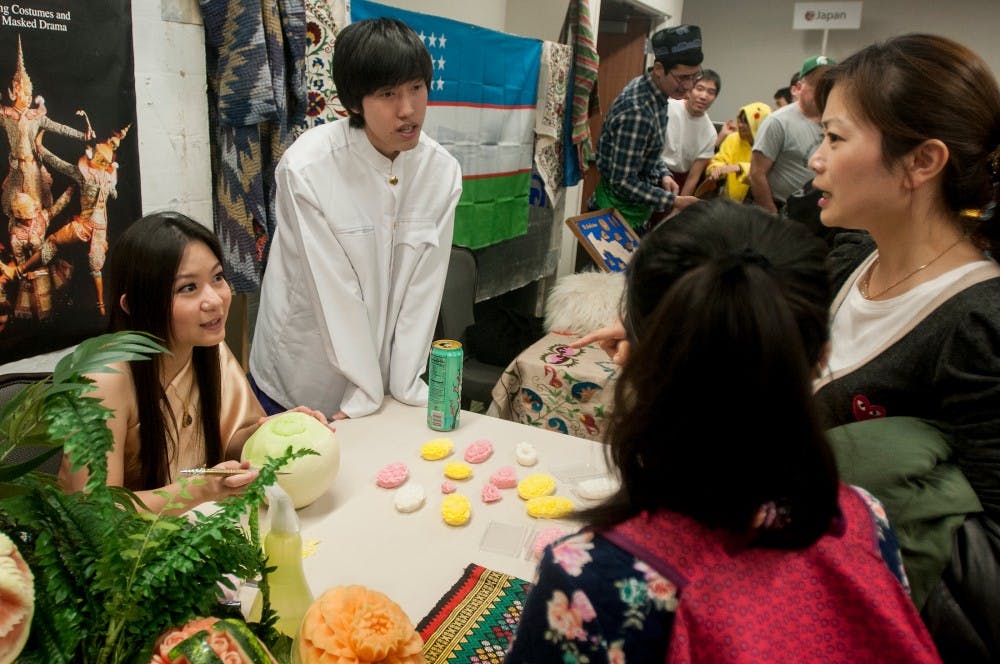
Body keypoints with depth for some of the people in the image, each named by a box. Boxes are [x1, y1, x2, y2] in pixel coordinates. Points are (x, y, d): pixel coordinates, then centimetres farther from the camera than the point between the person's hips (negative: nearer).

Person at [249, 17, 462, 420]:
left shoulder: (443, 171, -11)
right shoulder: (307, 168, -23)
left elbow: (424, 282, -9)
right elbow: (334, 289, -20)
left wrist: (404, 385, -8)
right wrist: (365, 395, -15)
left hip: (384, 372, 3)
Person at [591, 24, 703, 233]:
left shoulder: (655, 93, 1)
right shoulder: (636, 110, -28)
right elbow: (623, 183, -27)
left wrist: (663, 174, 0)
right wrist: (674, 201, -23)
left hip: (636, 210, 9)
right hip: (619, 214, -9)